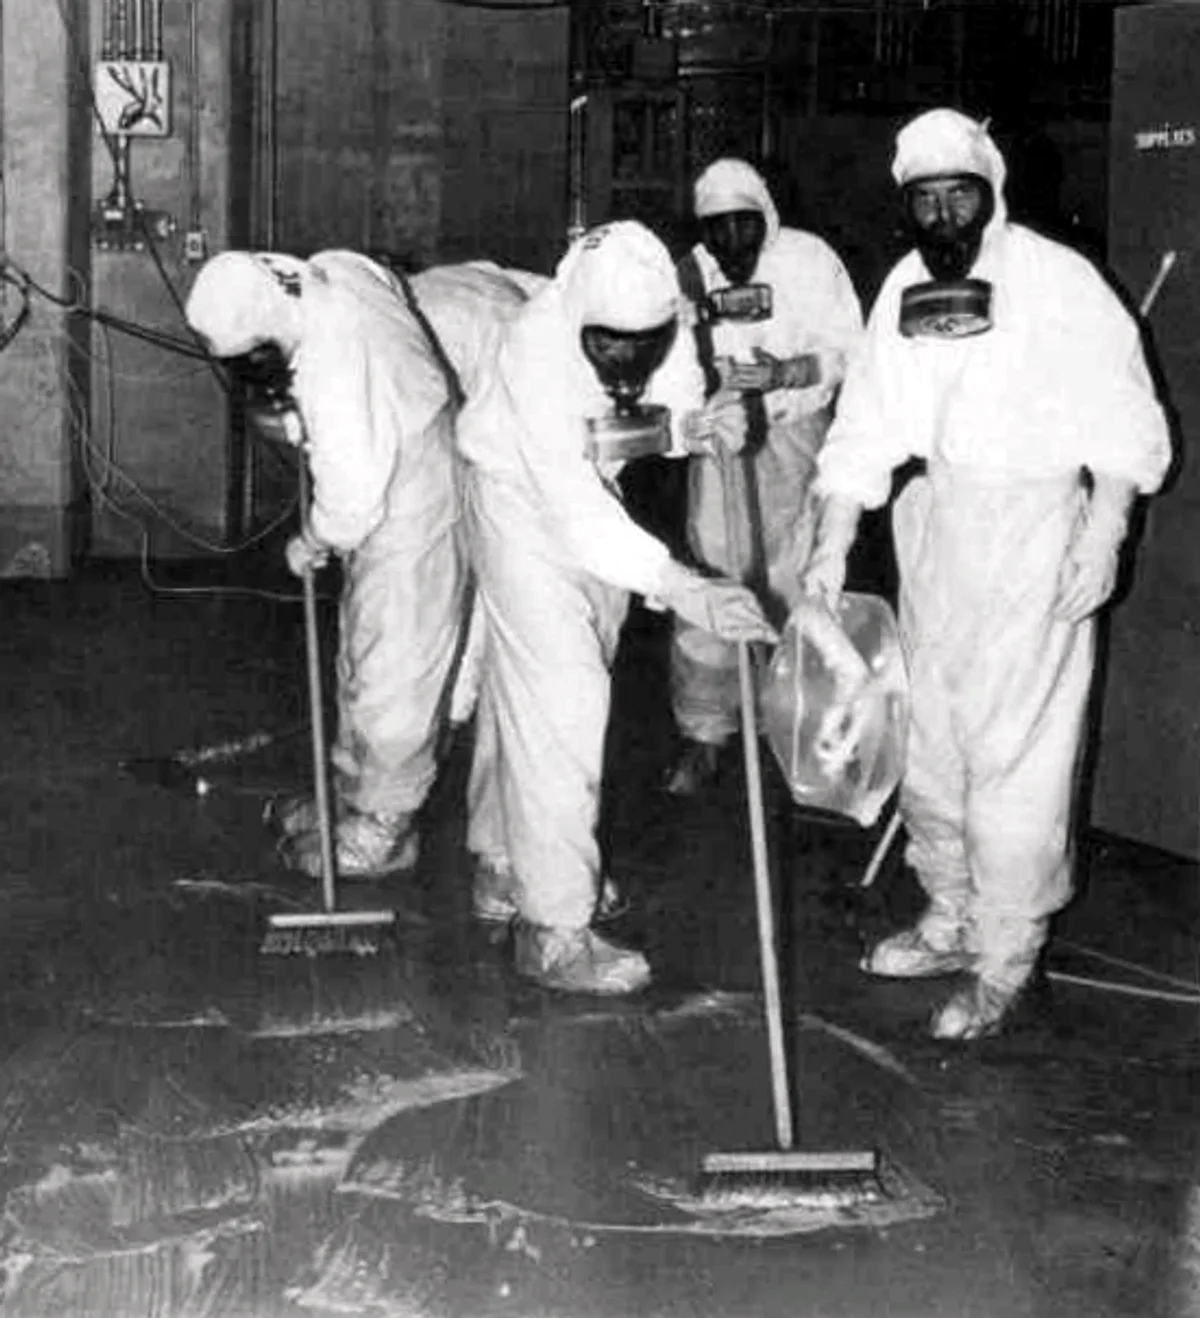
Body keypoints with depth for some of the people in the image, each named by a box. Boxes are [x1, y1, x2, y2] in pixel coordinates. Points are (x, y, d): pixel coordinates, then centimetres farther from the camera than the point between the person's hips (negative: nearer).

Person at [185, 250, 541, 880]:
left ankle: (382, 831, 21)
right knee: (362, 657, 21)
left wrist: (311, 542, -6)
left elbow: (352, 500, -28)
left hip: (409, 526, -10)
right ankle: (352, 795, 37)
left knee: (392, 679, 5)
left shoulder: (332, 372, -35)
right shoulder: (331, 271, -10)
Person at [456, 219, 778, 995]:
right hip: (521, 495, -6)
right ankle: (553, 930, -9)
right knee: (557, 694, -12)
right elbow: (570, 503, -43)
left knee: (522, 684, 18)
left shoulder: (670, 319, -20)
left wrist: (697, 424, -35)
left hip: (593, 498, 7)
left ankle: (505, 860, 35)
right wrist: (680, 587, -52)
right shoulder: (539, 348, -37)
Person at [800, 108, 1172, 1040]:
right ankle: (951, 921, 30)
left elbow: (1122, 423, -9)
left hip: (1036, 526, -6)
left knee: (1014, 749, -5)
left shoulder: (1059, 281, -10)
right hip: (937, 524, 7)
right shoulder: (905, 288, 7)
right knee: (928, 734, 14)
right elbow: (868, 427, 9)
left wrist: (1102, 539, -16)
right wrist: (832, 547, 5)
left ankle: (1006, 961, 5)